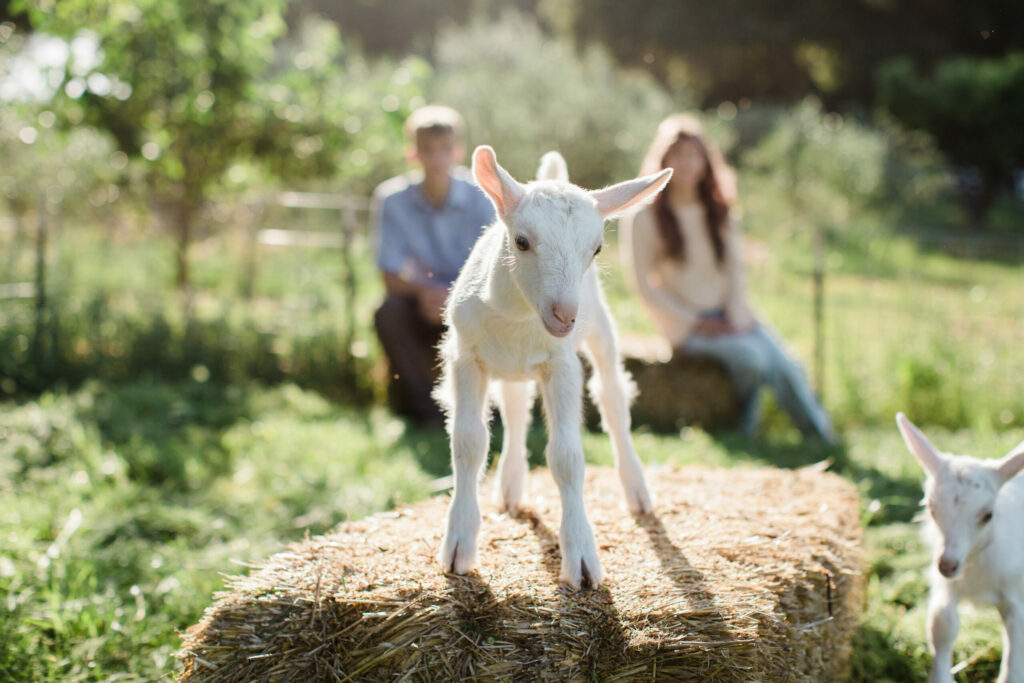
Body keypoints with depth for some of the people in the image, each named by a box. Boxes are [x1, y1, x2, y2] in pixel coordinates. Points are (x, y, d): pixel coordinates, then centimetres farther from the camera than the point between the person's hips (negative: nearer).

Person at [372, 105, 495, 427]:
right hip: (421, 309, 0)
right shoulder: (392, 199, -8)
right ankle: (422, 405, -8)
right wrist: (423, 290, -32)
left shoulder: (481, 197, -8)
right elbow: (391, 278, -10)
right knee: (389, 312, -30)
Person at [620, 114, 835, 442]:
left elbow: (735, 270, 12)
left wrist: (736, 319, -5)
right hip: (685, 323, -4)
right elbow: (644, 284, -6)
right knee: (751, 357, -30)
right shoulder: (644, 216, -4)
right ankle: (747, 431, -8)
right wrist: (696, 323, -10)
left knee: (785, 366, -21)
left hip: (729, 315, 4)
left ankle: (824, 440, -15)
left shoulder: (718, 211, 13)